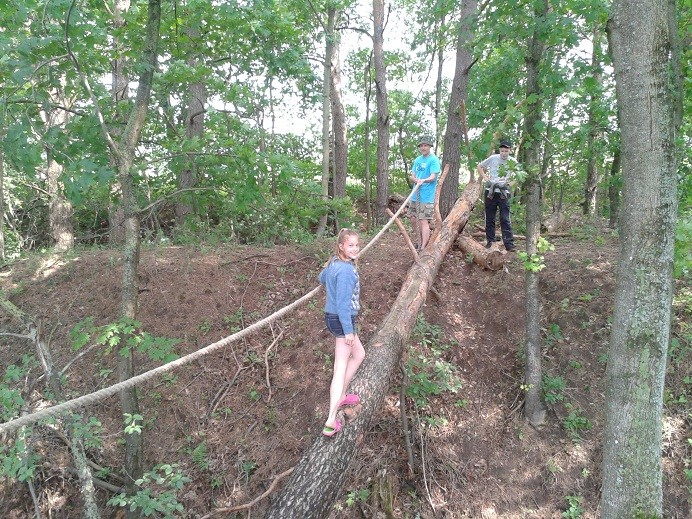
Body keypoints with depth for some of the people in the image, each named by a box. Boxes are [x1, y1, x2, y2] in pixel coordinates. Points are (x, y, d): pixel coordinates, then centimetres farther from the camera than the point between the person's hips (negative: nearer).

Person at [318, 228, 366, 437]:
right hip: (342, 320, -9)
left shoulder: (334, 263, 3)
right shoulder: (346, 270, -25)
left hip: (332, 317, 9)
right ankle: (331, 422, -4)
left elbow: (322, 278, 25)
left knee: (359, 354, 25)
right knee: (340, 369, -4)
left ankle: (341, 396, 35)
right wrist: (349, 330, -19)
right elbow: (342, 303, -25)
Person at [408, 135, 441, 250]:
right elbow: (412, 176, 14)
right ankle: (420, 241, 32)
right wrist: (414, 179, -10)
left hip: (426, 197, -8)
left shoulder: (434, 160, -7)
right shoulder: (417, 159, 15)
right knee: (413, 219, 14)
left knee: (424, 221, -10)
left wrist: (423, 180, -37)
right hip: (415, 195, 8)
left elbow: (433, 176, -18)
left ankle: (423, 248, -8)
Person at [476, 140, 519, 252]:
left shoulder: (513, 162, 1)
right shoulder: (493, 158, 0)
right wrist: (486, 178, -2)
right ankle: (490, 242, 16)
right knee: (489, 218, 7)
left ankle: (509, 244, -3)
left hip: (503, 193, -1)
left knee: (505, 219, -4)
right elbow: (479, 167, 11)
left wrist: (508, 182, -10)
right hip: (490, 192, 1)